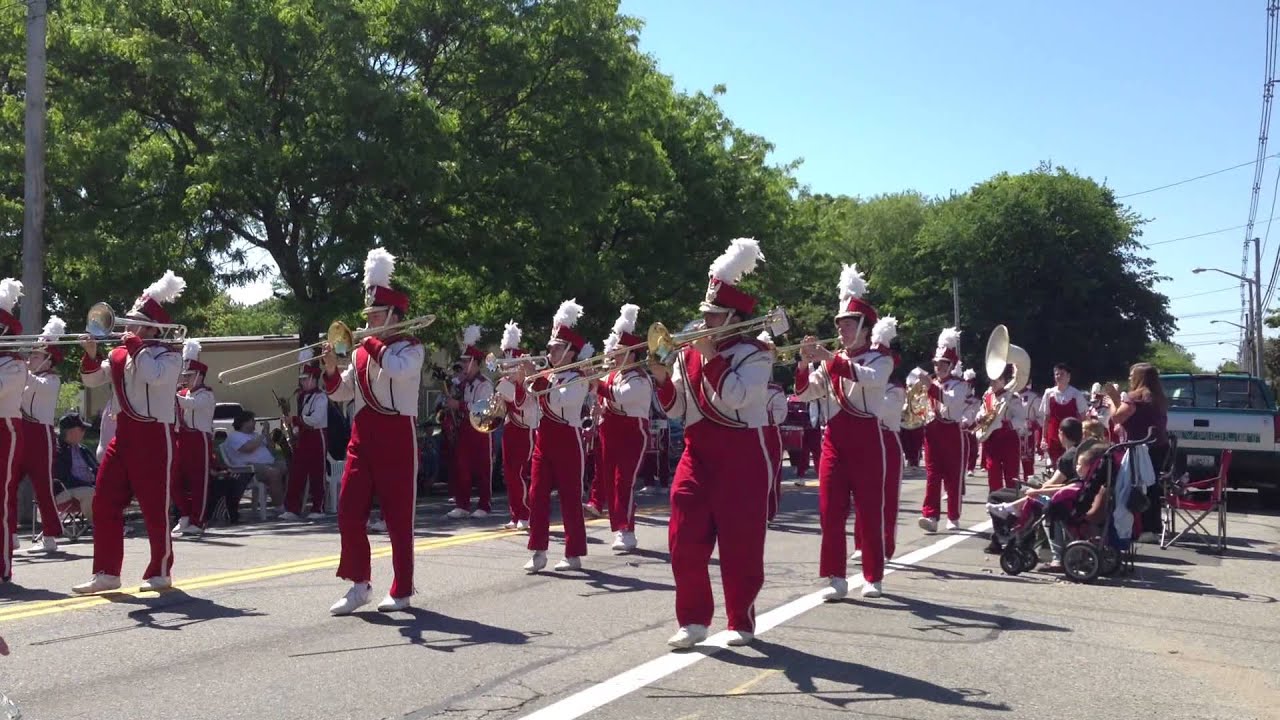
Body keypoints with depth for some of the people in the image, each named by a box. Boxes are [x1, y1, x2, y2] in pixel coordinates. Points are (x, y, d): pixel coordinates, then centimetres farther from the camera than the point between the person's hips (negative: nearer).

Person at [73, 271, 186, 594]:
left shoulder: (168, 354, -7)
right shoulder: (118, 355, 14)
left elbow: (156, 376, -27)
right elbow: (92, 380, 14)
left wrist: (135, 345, -17)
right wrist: (91, 354, -4)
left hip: (155, 436, -7)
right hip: (124, 434, 7)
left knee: (155, 508, -1)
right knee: (104, 503, 3)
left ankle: (160, 572, 12)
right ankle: (106, 573, 10)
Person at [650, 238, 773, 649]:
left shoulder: (754, 354, -5)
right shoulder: (688, 353, 11)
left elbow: (734, 397, -22)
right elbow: (676, 409, 11)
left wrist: (711, 355, -17)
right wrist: (663, 379, -7)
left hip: (741, 459, -5)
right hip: (697, 454, 5)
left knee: (740, 545, 1)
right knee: (684, 539, -2)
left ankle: (741, 622, 15)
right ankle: (693, 619, 9)